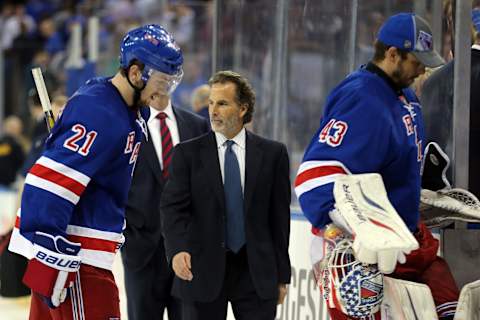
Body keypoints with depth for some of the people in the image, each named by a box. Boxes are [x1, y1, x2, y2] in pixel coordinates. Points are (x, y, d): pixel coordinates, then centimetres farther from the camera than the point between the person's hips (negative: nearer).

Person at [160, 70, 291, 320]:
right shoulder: (188, 154, 3)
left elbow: (280, 215, 6)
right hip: (202, 271, 0)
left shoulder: (272, 154, 5)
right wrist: (177, 249, -27)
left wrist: (281, 275, 5)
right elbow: (173, 208, -7)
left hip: (256, 272, 0)